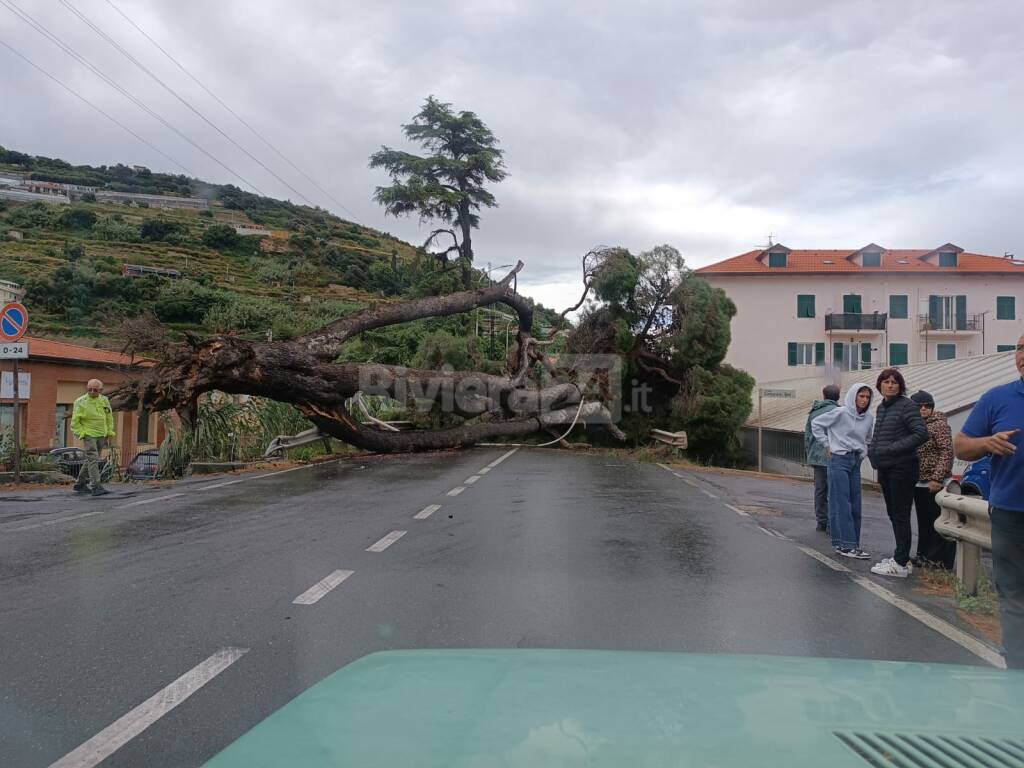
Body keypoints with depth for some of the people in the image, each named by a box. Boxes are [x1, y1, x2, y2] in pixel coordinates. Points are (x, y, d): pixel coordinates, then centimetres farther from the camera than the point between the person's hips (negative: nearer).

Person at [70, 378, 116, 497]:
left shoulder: (104, 400, 4)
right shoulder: (81, 402, -9)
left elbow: (109, 417, 14)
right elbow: (75, 422, -4)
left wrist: (109, 433, 12)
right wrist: (82, 433, -10)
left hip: (101, 435, 6)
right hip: (89, 434, -6)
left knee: (91, 460, 13)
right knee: (93, 459, -15)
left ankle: (80, 484, 27)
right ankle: (96, 487, -20)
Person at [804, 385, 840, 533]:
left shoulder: (813, 412, 12)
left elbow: (807, 435, 16)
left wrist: (809, 455, 23)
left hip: (816, 456, 6)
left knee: (820, 490, 12)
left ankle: (821, 521, 18)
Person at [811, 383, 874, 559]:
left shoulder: (869, 418, 7)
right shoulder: (841, 413, -10)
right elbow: (816, 423, -4)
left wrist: (862, 453, 9)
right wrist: (827, 444, -5)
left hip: (856, 462, 7)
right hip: (839, 460, -6)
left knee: (855, 505, 7)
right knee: (842, 504, -7)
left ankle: (851, 543, 15)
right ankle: (846, 545, -6)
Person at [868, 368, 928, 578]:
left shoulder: (907, 405, -10)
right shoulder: (881, 407, 14)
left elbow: (921, 434, -18)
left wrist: (892, 449, -21)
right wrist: (872, 449, 10)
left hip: (902, 468, -8)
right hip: (885, 468, 8)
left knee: (900, 515, -4)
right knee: (893, 514, 15)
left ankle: (901, 564, 2)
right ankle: (901, 558, 26)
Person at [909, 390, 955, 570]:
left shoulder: (939, 425, -8)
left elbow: (947, 452, -15)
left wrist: (937, 478, -20)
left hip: (935, 484, -8)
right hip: (919, 483, 8)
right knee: (924, 522, 15)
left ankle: (941, 559, 5)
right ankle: (925, 555, 25)